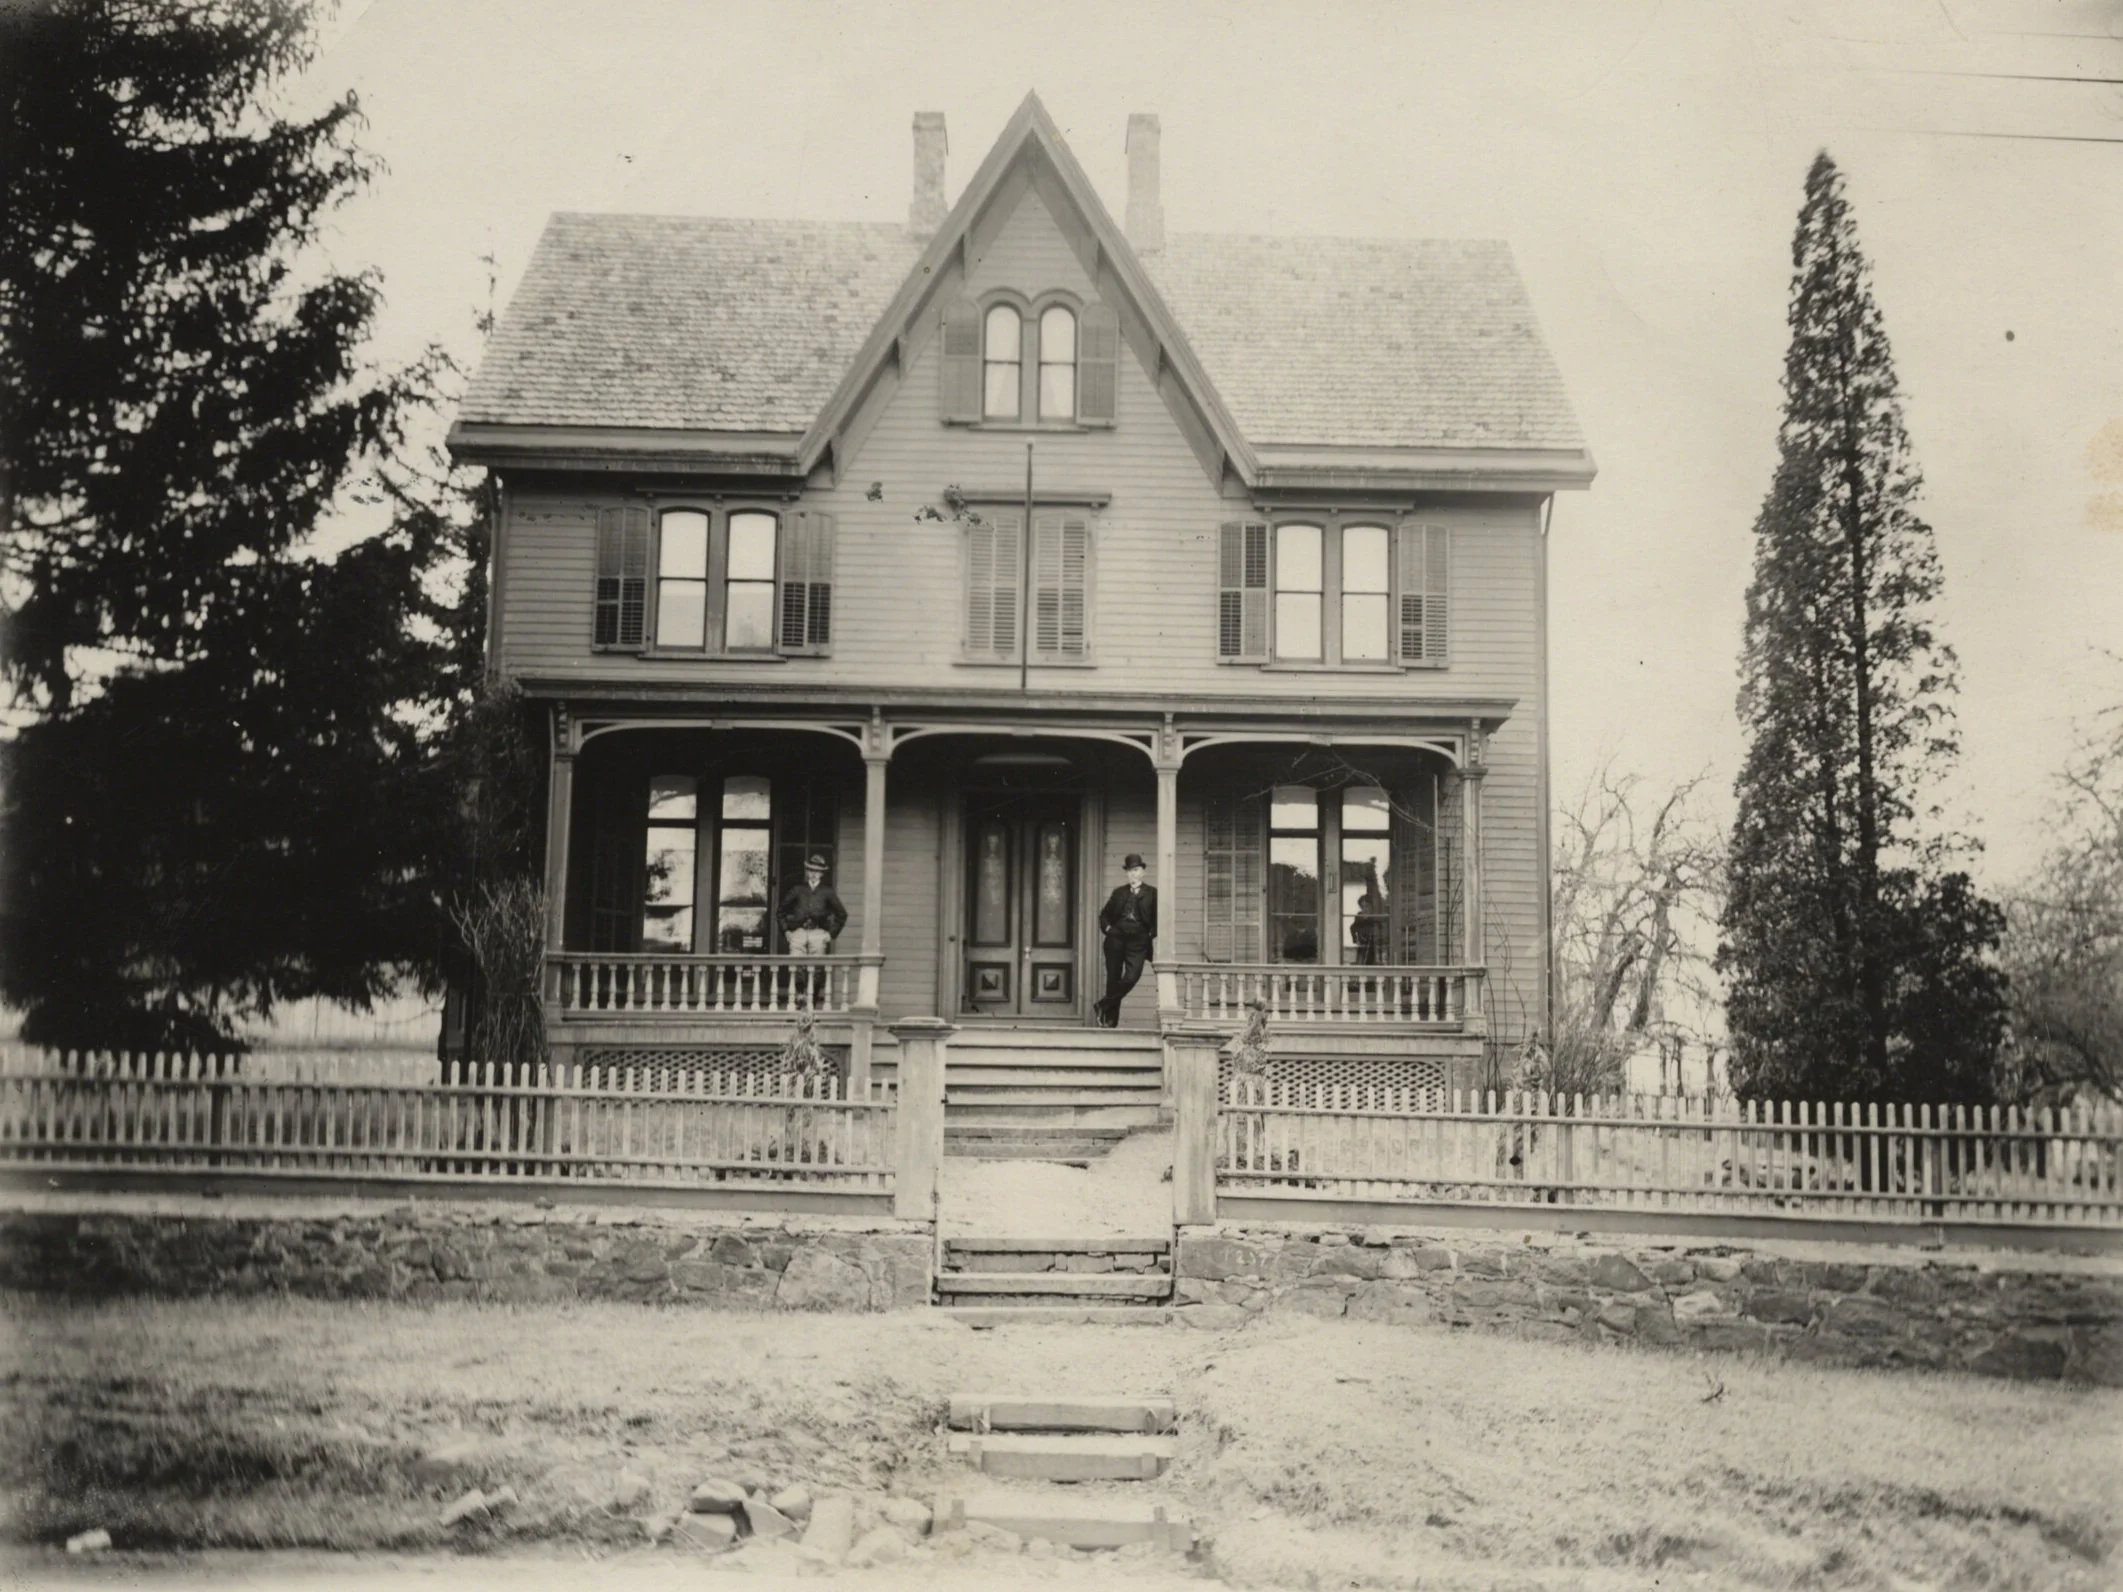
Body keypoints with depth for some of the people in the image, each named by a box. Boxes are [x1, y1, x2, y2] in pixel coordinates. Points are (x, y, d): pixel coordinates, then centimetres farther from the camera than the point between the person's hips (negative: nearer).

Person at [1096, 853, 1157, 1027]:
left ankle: (1104, 1006, -3)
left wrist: (1151, 934, -6)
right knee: (1113, 979, 2)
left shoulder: (1152, 893, 7)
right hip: (1116, 939, 2)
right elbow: (1104, 914, 21)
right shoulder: (1119, 893, 14)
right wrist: (1107, 928, 5)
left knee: (1131, 977, -19)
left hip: (1138, 942, -2)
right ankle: (1110, 1019, 9)